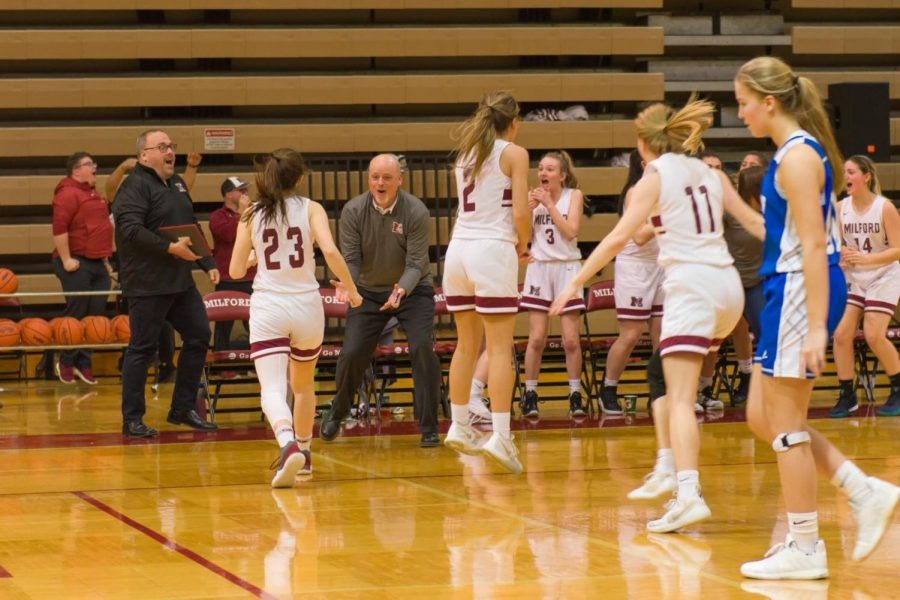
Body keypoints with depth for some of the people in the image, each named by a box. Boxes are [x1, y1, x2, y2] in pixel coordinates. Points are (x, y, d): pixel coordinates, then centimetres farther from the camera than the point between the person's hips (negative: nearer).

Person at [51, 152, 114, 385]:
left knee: (96, 315, 5)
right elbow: (59, 228, -18)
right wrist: (66, 259, -20)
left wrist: (105, 259, 24)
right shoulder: (68, 193, -11)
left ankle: (84, 363, 11)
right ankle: (66, 363, 6)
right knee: (77, 314, -6)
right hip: (77, 264, -9)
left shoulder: (94, 195, 19)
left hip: (98, 264, 9)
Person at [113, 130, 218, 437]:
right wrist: (171, 248, -26)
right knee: (142, 348, -4)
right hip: (147, 283, -9)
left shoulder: (177, 183, 17)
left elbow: (192, 228, 25)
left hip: (181, 281, 9)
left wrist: (208, 264, 20)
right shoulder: (135, 187, -11)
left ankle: (183, 408, 19)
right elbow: (130, 229, -24)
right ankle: (132, 419, 4)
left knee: (199, 336, 8)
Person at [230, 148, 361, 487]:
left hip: (267, 308, -1)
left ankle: (288, 445, -40)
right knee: (303, 385, 24)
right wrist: (351, 290, -2)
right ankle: (304, 454, 34)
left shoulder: (252, 214, 4)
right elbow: (330, 251, -14)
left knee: (272, 390, -14)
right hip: (307, 305, 1)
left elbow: (236, 270, 6)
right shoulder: (311, 209, 2)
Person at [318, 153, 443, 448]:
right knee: (352, 353, -6)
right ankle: (337, 413, 24)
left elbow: (416, 264, -19)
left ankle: (428, 428, -10)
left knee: (423, 348, -20)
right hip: (368, 291, 2)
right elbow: (350, 258, -11)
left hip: (412, 290, -2)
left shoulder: (417, 212, -18)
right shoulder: (353, 211, -13)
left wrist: (402, 290, -39)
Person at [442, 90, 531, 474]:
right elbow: (520, 213, -10)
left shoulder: (465, 154, 16)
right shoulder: (514, 153, -2)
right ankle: (500, 436, -13)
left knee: (466, 345, 15)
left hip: (459, 248, 6)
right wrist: (523, 245, 8)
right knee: (500, 348, -6)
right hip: (493, 251, -6)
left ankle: (459, 427, 20)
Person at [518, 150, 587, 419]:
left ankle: (575, 395, 7)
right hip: (539, 267, 1)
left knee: (571, 339, -3)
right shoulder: (534, 197, 3)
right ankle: (529, 394, 6)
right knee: (537, 339, -4)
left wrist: (549, 204, -14)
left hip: (567, 268, -1)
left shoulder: (574, 195, -1)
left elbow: (571, 231, -12)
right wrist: (529, 208, -11)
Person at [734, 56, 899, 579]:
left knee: (784, 422, -2)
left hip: (801, 291, -10)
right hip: (786, 291, 10)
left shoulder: (797, 156, -15)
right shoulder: (796, 151, 14)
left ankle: (804, 548, 6)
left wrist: (816, 328, -24)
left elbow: (813, 247, -20)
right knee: (763, 418, 13)